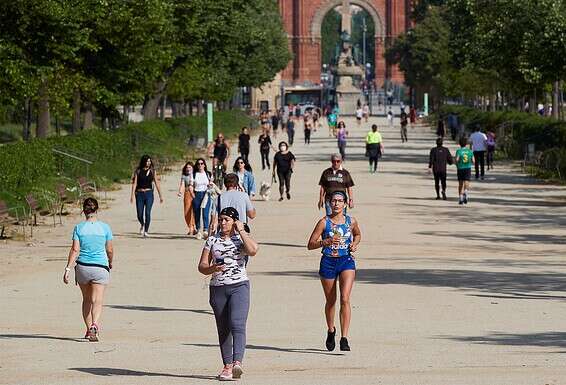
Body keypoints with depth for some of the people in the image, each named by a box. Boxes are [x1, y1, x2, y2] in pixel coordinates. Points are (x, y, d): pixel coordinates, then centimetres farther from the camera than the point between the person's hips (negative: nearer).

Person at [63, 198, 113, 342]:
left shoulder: (79, 228, -3)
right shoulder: (104, 227, -3)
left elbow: (75, 250, -9)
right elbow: (110, 250, 4)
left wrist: (68, 269, -8)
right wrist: (110, 262, 23)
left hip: (82, 267, 1)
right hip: (100, 268, -1)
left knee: (87, 299, 19)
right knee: (97, 301, -5)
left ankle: (89, 329, 24)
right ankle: (94, 325, -28)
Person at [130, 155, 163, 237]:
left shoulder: (152, 171, 5)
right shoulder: (138, 171, 3)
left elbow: (157, 183, 7)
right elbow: (134, 183, -1)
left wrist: (160, 196, 6)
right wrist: (132, 195, -11)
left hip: (149, 193, 0)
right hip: (139, 194, 0)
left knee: (147, 213, -12)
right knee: (140, 214, 0)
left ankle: (146, 231, -3)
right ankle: (142, 225, 33)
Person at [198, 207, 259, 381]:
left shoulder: (241, 239, 3)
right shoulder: (212, 240, 10)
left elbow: (253, 250, -20)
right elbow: (202, 266, 8)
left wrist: (241, 231, -10)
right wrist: (213, 268, -15)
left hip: (239, 286, -4)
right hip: (218, 288, 4)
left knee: (237, 324, -19)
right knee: (223, 329, 7)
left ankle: (237, 363, -30)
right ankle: (227, 366, 13)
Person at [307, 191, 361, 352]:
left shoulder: (351, 221, 2)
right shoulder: (324, 222, -5)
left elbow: (357, 235, 24)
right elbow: (310, 245, -5)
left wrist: (354, 245, 3)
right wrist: (326, 242, -22)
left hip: (347, 261, 0)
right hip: (328, 262, 0)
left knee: (345, 298, -15)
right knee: (330, 301, 12)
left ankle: (344, 338, -17)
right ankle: (331, 331, 39)